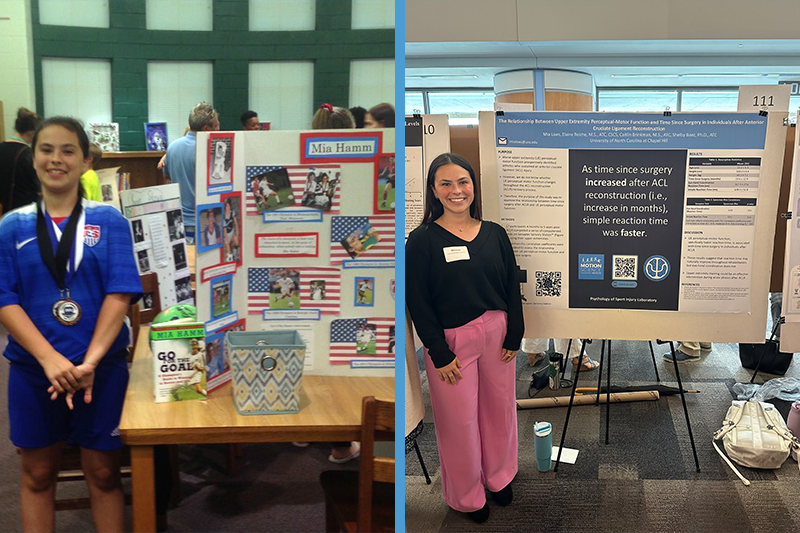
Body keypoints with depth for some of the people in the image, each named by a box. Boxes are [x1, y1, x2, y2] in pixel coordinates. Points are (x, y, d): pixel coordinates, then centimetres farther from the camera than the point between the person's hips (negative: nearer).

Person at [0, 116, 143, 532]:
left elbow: (120, 294, -8)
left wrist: (90, 362, -18)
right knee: (38, 475, 15)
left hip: (102, 366, -1)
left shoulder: (110, 221, 0)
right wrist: (51, 360, -18)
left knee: (103, 474, 10)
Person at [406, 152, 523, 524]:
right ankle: (467, 495, 28)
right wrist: (440, 354, -12)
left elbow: (512, 288, 7)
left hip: (496, 335, 4)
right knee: (459, 419, 7)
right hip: (450, 340, -3)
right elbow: (418, 302, -10)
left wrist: (513, 336, 2)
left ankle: (499, 477, 41)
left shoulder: (494, 233, 2)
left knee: (499, 408, 16)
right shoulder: (422, 240, -9)